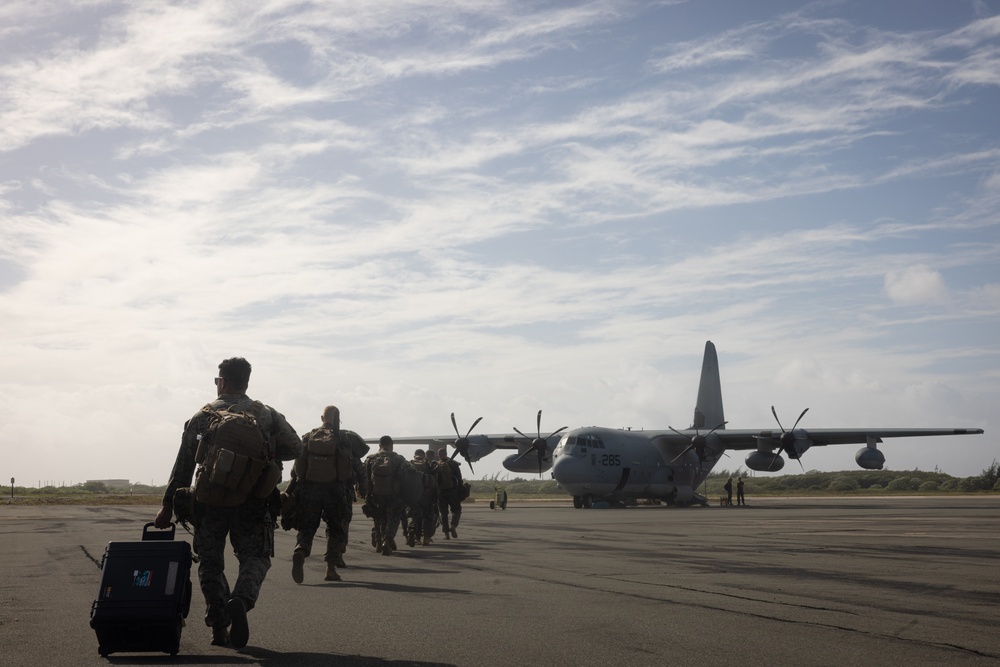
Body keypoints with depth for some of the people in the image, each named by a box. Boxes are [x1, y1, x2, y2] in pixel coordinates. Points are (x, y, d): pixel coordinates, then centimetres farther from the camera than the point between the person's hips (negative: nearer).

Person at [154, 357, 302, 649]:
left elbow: (182, 465, 6)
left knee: (211, 563, 14)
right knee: (255, 558, 11)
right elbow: (294, 448, 4)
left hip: (209, 503, 0)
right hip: (252, 503, 0)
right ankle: (241, 600, -19)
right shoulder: (267, 415, 6)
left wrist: (168, 505, 10)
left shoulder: (202, 417, 6)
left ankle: (219, 627, 6)